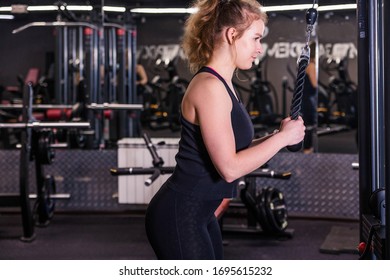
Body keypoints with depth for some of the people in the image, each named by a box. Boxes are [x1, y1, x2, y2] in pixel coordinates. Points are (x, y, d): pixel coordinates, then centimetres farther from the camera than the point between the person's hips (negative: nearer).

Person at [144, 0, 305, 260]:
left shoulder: (222, 84, 11)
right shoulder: (209, 87, -19)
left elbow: (231, 151, 12)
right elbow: (230, 167, -23)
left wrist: (277, 136, 1)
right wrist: (282, 138, -14)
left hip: (200, 215, 10)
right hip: (179, 217, -10)